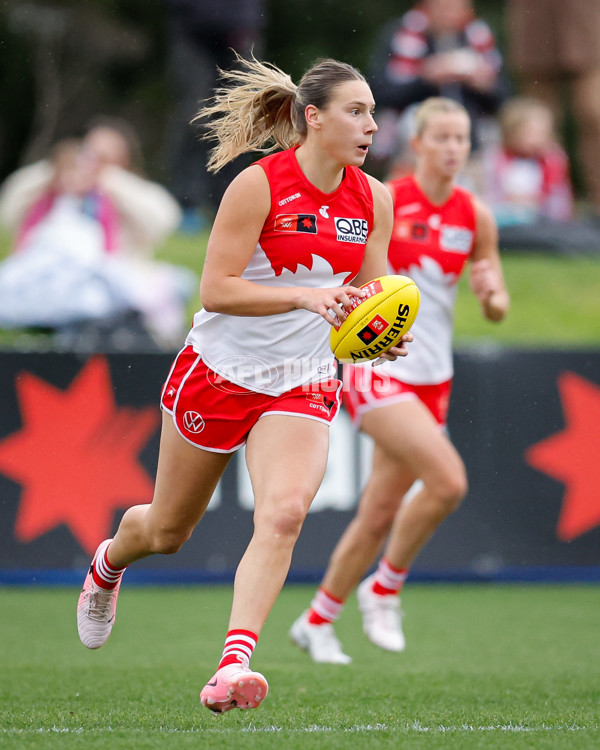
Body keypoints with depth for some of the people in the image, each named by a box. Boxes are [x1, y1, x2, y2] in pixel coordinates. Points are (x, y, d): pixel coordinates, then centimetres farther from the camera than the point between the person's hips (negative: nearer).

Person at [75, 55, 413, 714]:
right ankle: (108, 563, 50)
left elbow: (367, 296, 9)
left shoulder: (373, 201, -1)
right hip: (218, 370, -3)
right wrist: (304, 295, -31)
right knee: (167, 529, 14)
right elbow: (215, 289, -20)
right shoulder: (259, 184, -17)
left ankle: (234, 664, -28)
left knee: (284, 513, -24)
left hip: (302, 386, 3)